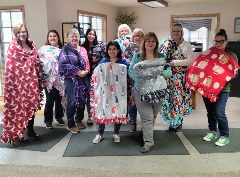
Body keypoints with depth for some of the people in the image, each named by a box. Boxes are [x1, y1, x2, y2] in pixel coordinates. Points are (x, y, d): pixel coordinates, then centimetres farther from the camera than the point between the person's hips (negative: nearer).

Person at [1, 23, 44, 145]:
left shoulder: (31, 44, 10)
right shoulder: (13, 47, -9)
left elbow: (36, 61, 17)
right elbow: (11, 67, -14)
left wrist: (39, 79, 13)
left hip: (32, 80, 6)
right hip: (19, 81, -6)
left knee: (32, 105, 12)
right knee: (19, 107, 0)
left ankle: (30, 130, 27)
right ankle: (16, 134, 12)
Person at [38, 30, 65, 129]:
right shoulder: (43, 49, 3)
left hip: (60, 79, 3)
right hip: (49, 79, -3)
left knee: (59, 99, 12)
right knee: (50, 100, 0)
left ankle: (59, 117, 29)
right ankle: (48, 120, 13)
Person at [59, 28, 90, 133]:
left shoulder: (83, 50, 15)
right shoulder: (65, 49, -2)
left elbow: (87, 64, 12)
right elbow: (63, 64, -13)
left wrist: (86, 71, -10)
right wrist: (77, 71, -18)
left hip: (83, 79, 5)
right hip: (71, 79, -5)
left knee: (82, 100, 11)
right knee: (72, 102, -3)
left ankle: (79, 120, 30)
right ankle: (71, 125, 10)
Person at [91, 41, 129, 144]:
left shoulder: (123, 62, 0)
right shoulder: (103, 62, 4)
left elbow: (126, 78, 0)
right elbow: (97, 77, 7)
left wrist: (125, 91, -9)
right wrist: (97, 90, -1)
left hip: (118, 92, -1)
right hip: (105, 91, 1)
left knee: (118, 111, 6)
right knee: (102, 110, 4)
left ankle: (116, 133, 23)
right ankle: (100, 134, 18)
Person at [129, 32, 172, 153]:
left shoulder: (161, 57, 5)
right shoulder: (137, 56, 2)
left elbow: (169, 72, 2)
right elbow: (130, 71, -3)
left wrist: (160, 72, -18)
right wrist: (141, 76, -19)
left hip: (157, 90, 3)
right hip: (141, 90, -2)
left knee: (154, 115, 15)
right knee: (146, 116, -6)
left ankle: (147, 132, 39)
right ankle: (148, 142, 3)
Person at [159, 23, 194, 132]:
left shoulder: (186, 45, -1)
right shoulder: (167, 44, 9)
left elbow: (191, 60, -11)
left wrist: (175, 63, -15)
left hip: (180, 78, -3)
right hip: (168, 77, 3)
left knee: (179, 98, 0)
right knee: (169, 98, 6)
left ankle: (178, 122, 17)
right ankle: (171, 122, 21)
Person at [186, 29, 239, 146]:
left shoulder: (231, 56, 1)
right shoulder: (209, 53, 9)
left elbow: (234, 73, -1)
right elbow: (199, 66, 12)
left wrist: (224, 76, -19)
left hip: (222, 89, -3)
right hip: (207, 87, 4)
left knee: (219, 113, -9)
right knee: (210, 112, 13)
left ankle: (225, 136, 7)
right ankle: (213, 132, 30)